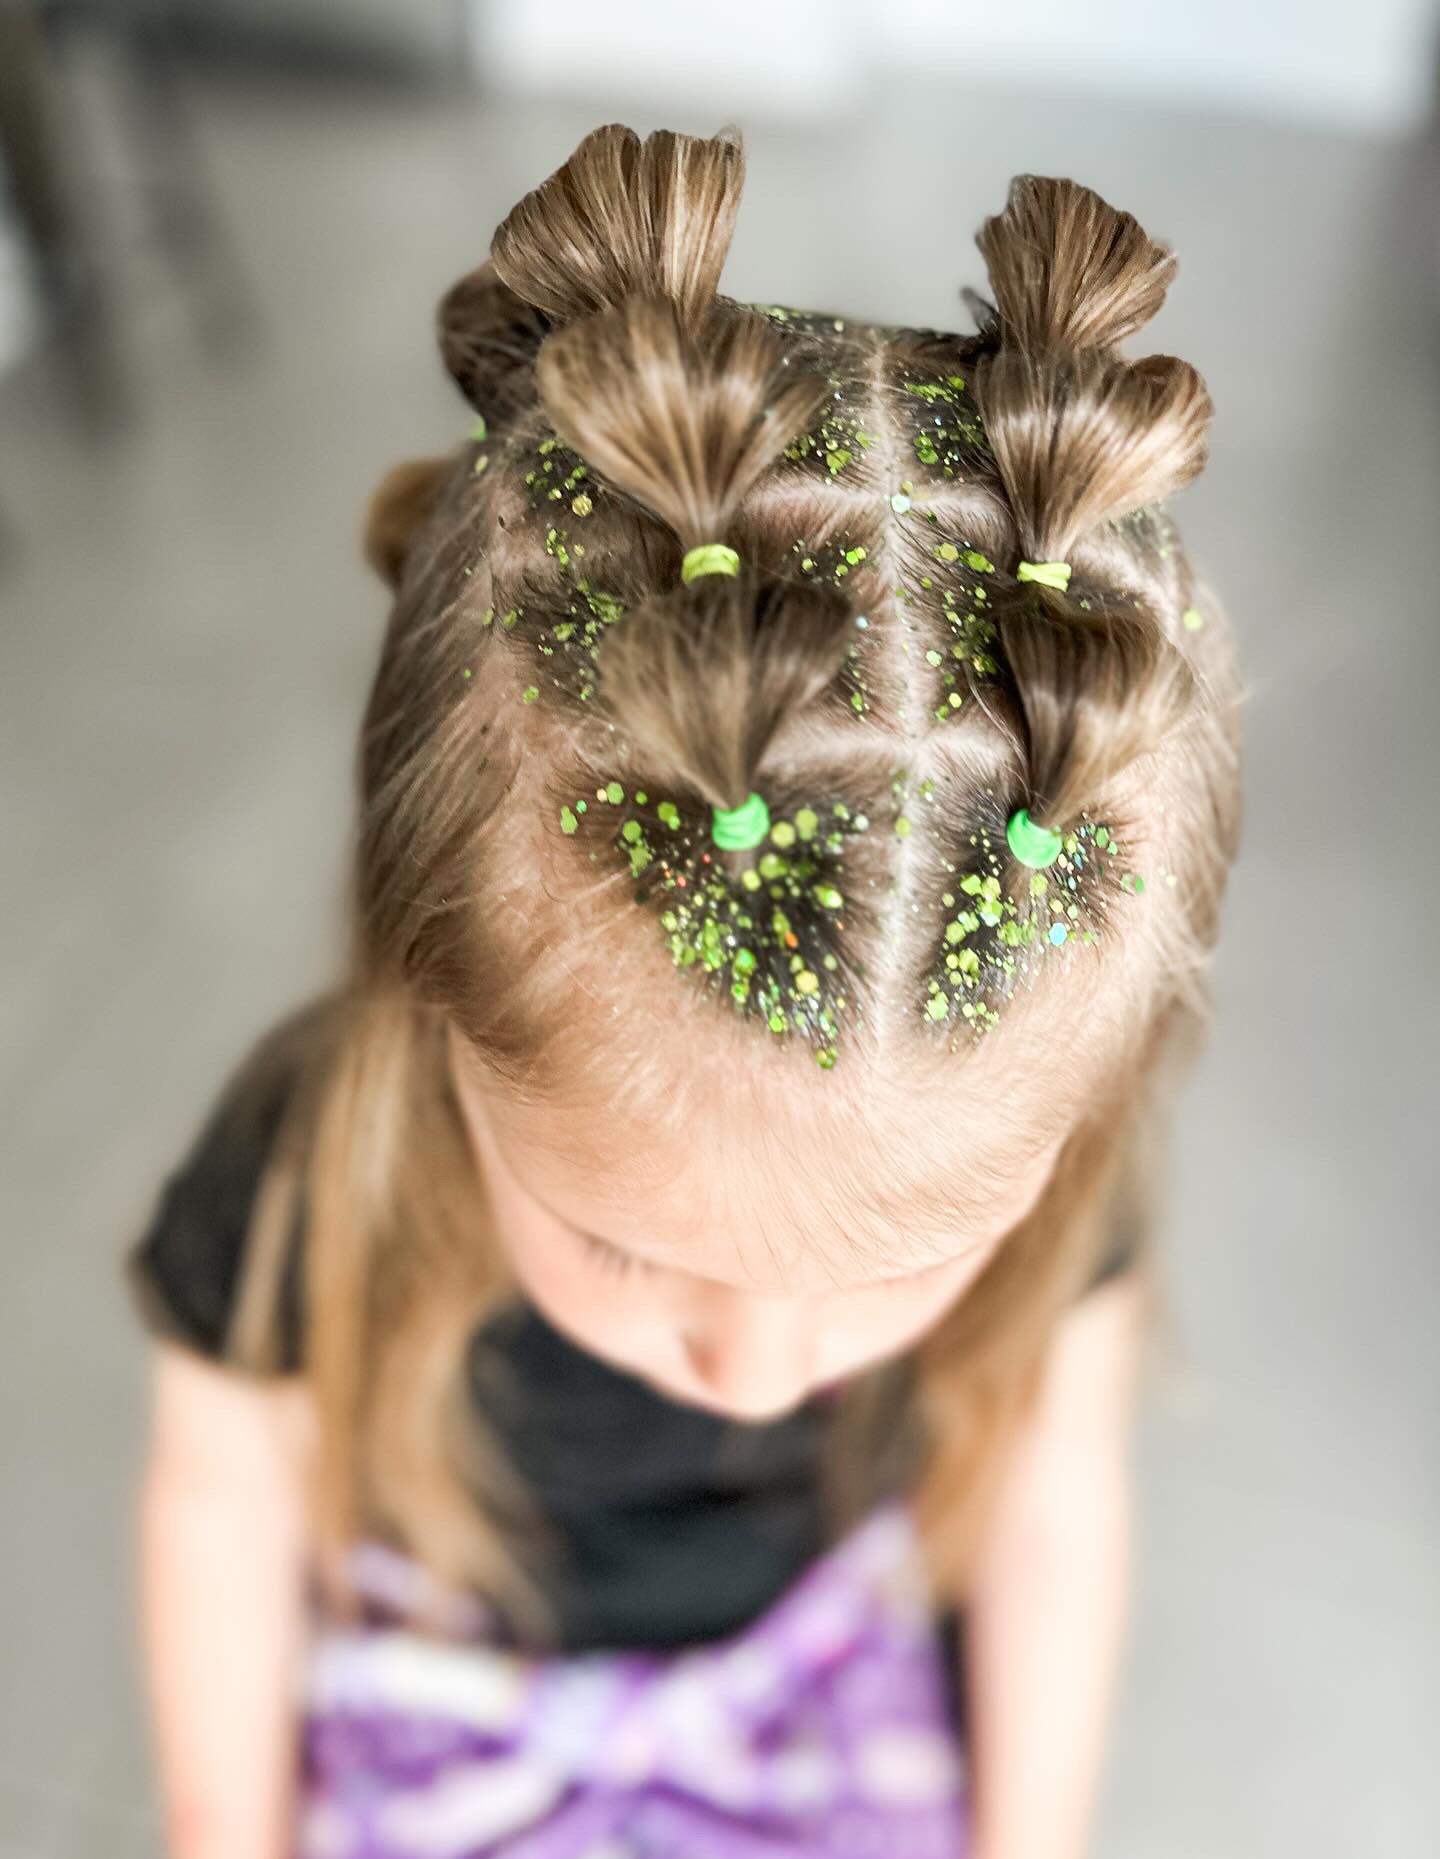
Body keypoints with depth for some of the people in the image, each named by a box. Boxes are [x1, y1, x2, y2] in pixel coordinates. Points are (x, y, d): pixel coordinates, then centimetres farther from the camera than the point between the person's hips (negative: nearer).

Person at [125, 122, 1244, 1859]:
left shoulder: (1033, 1165, -30)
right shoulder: (300, 1182, -34)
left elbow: (1049, 1487, -11)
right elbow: (228, 1500, -14)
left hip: (836, 1677, 1)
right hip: (452, 1709, 0)